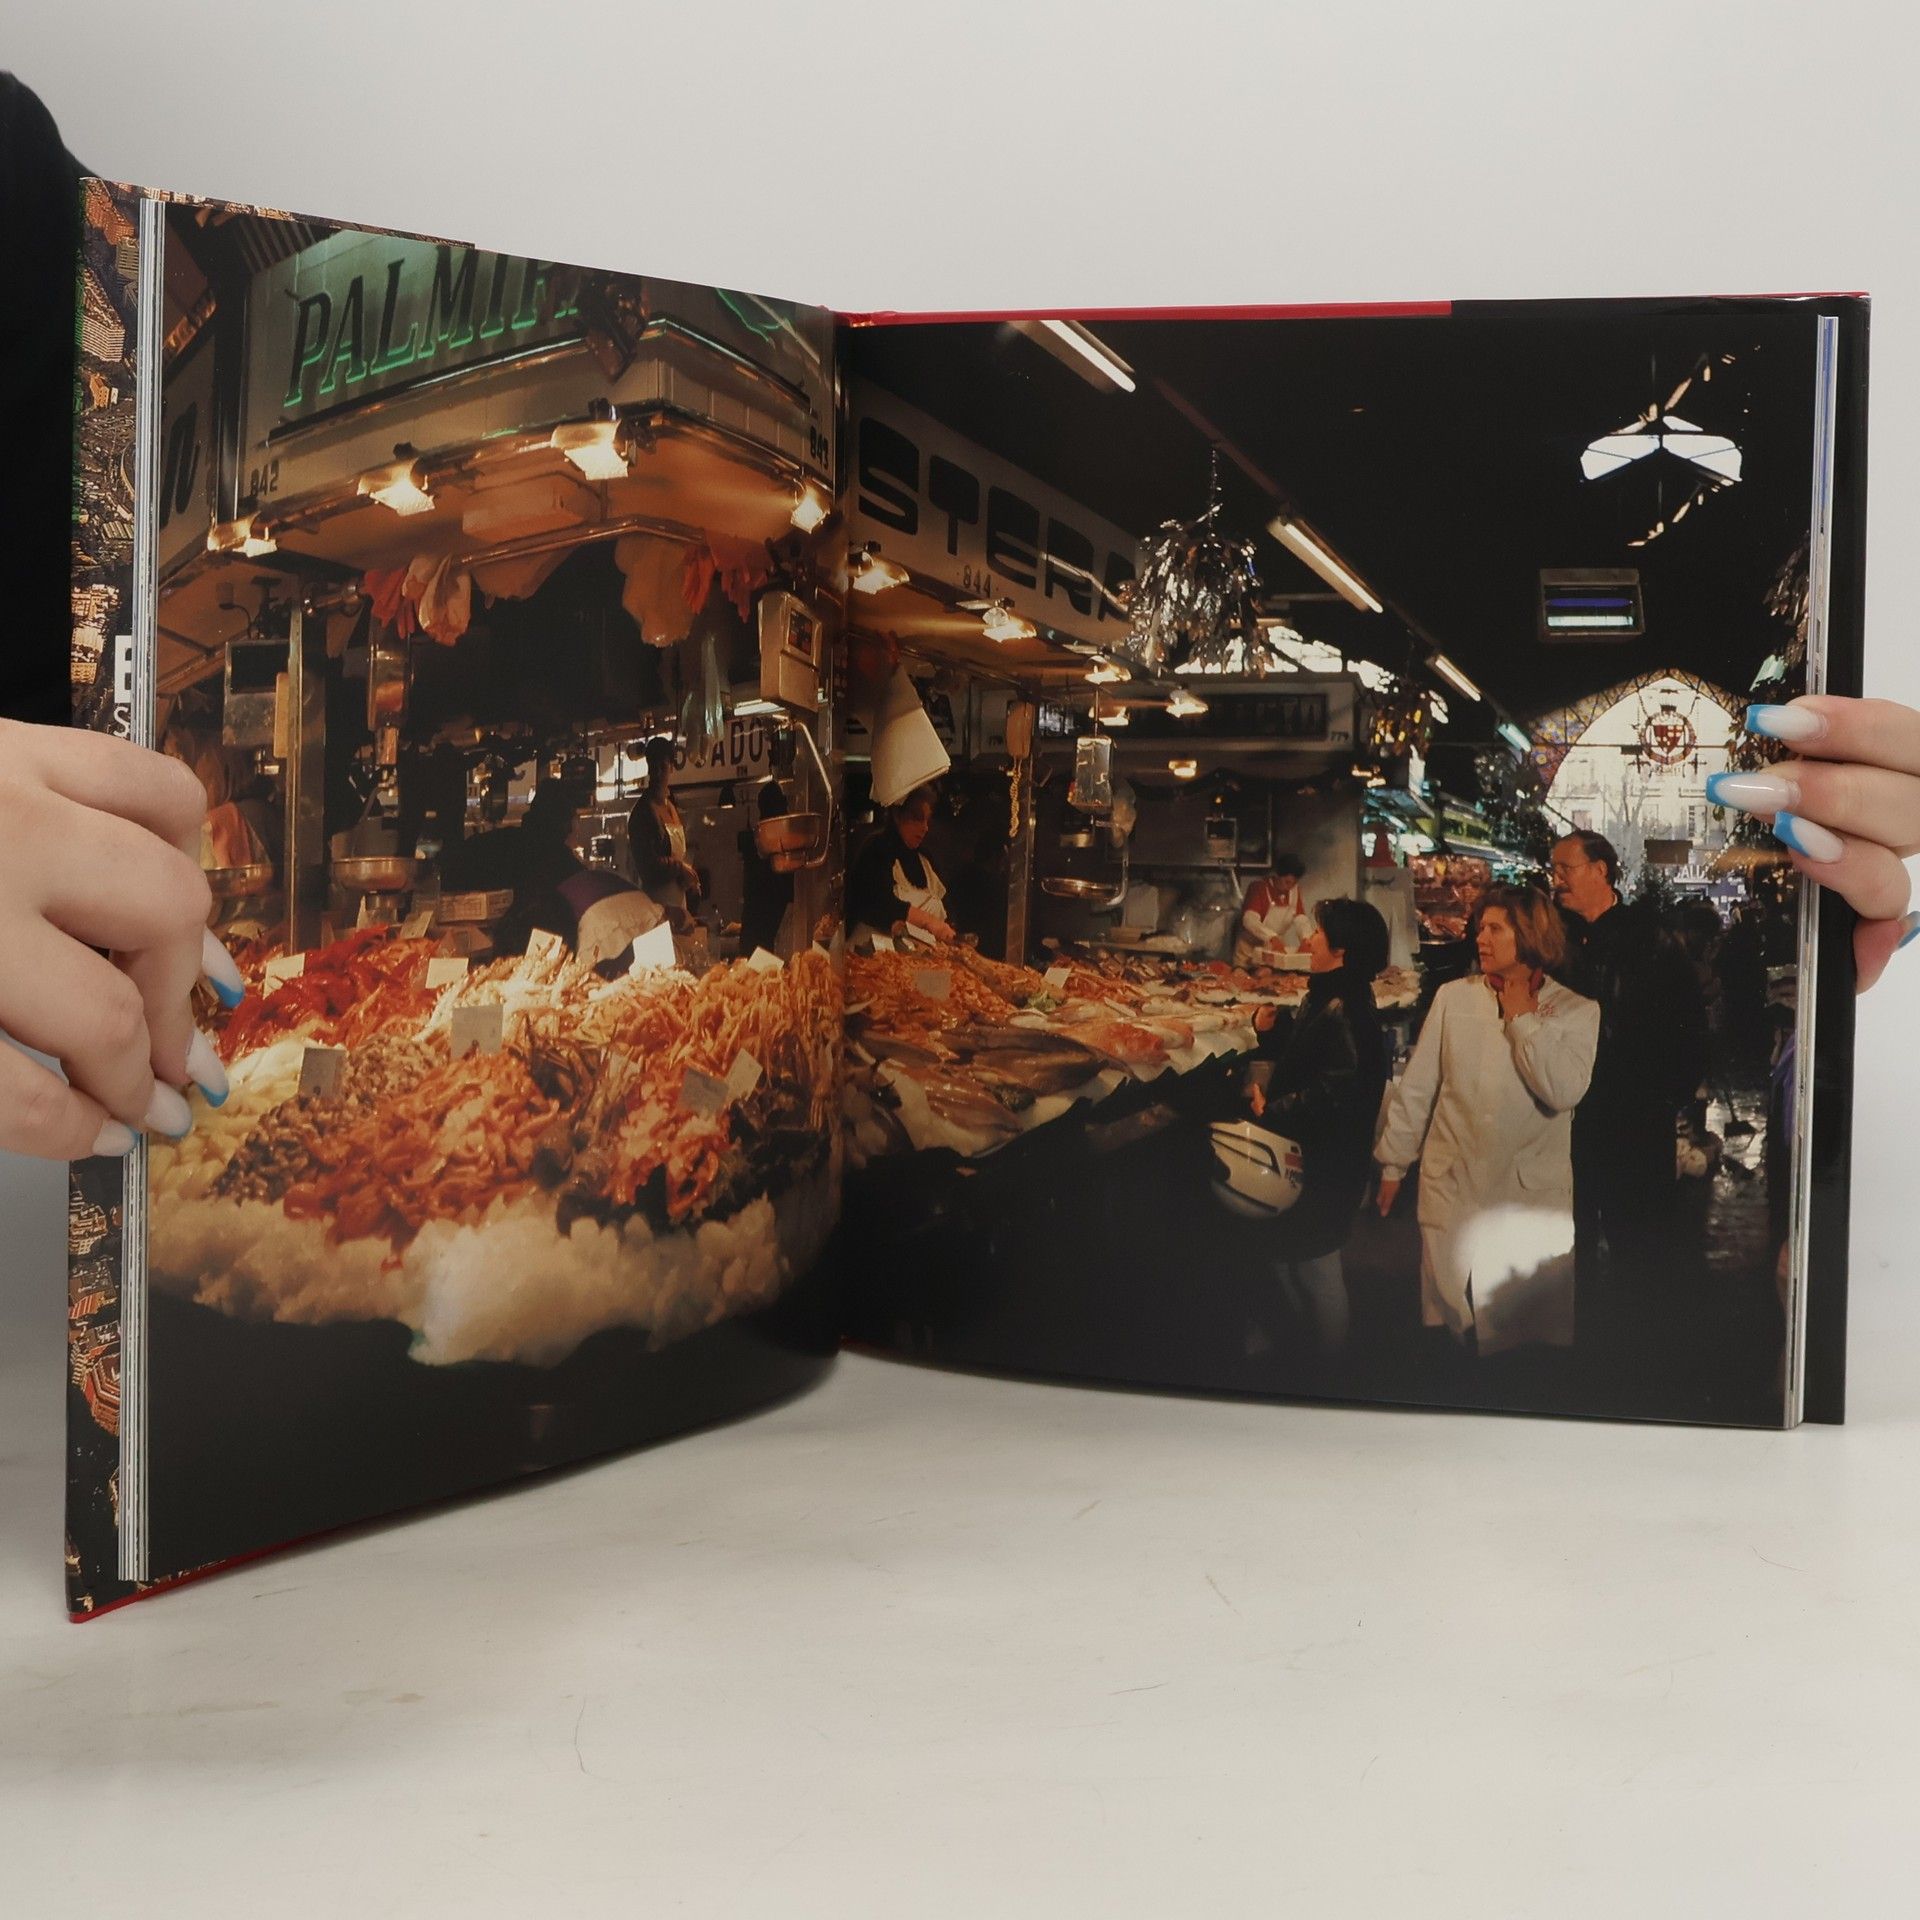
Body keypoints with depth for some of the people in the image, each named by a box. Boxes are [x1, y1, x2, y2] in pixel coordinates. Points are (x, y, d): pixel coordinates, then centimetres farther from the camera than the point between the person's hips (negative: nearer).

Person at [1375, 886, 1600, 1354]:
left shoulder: (1576, 1012, -1)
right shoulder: (1453, 996, 4)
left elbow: (1563, 1092, -17)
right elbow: (1416, 1087, 8)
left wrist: (1523, 1018, -9)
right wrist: (1393, 1162, 10)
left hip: (1534, 1198, -1)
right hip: (1450, 1191, 2)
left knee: (1534, 1329, 4)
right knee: (1448, 1325, 8)